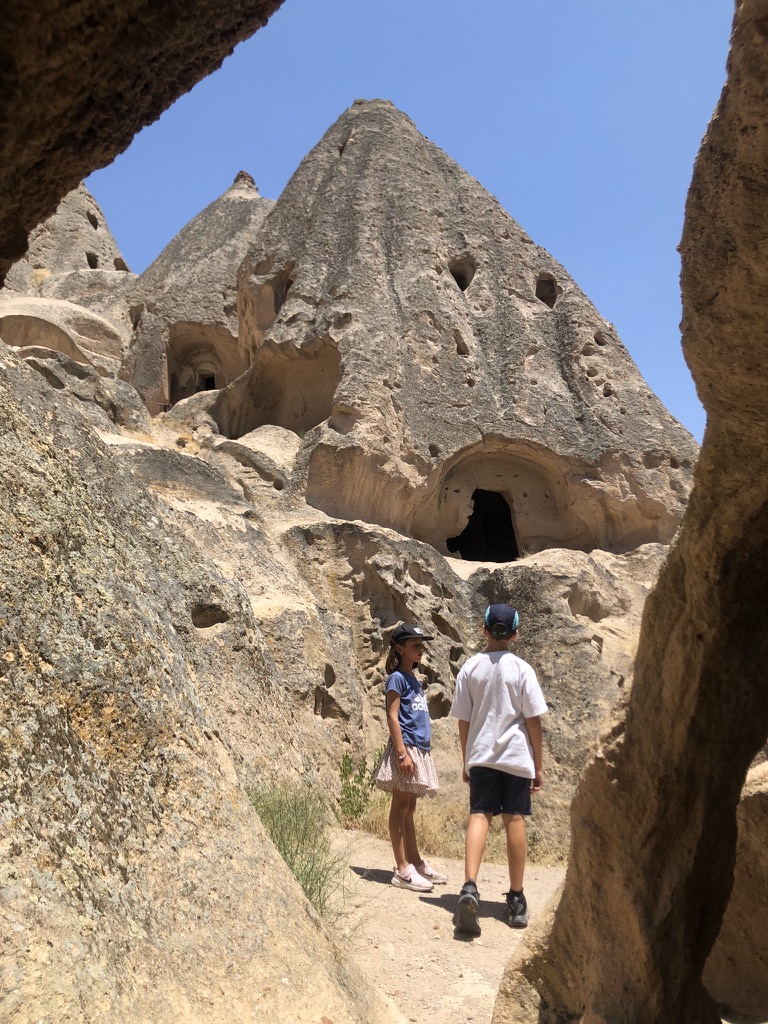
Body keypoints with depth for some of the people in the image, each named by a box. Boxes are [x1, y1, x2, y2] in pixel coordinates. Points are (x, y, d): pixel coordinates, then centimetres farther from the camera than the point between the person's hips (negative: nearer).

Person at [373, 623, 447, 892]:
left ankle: (416, 862, 22)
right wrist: (402, 752, -21)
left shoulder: (414, 679, 17)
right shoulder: (398, 678, -9)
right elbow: (392, 717, -15)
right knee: (400, 807, -5)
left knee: (409, 808, 15)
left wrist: (417, 751, 18)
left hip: (419, 748, 9)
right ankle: (402, 870, -3)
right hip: (405, 748, -9)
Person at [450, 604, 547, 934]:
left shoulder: (470, 668, 2)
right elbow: (533, 720, -3)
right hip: (516, 757, -1)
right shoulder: (521, 669, -4)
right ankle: (516, 899, 15)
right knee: (514, 820, 6)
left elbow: (463, 720, 5)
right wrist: (538, 765, 6)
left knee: (479, 816, 1)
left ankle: (469, 886, -20)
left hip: (481, 755, 1)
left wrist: (466, 761, 16)